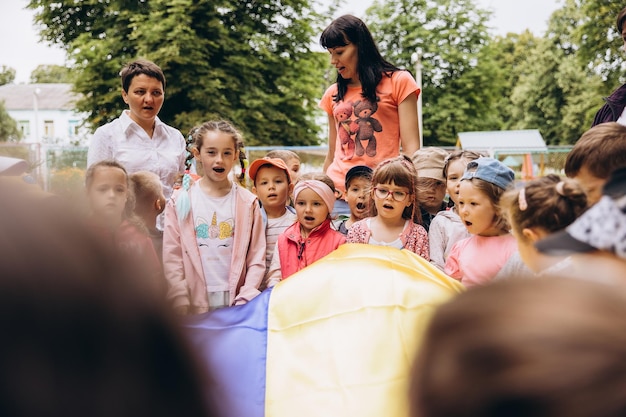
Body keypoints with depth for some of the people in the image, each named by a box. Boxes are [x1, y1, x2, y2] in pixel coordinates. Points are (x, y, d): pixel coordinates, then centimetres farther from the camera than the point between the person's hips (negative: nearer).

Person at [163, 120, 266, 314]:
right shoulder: (180, 201, 3)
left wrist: (245, 300, -6)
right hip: (194, 303, 0)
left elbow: (257, 258, 4)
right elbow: (172, 258, 0)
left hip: (234, 301, 0)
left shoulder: (248, 203, 5)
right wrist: (181, 304, -7)